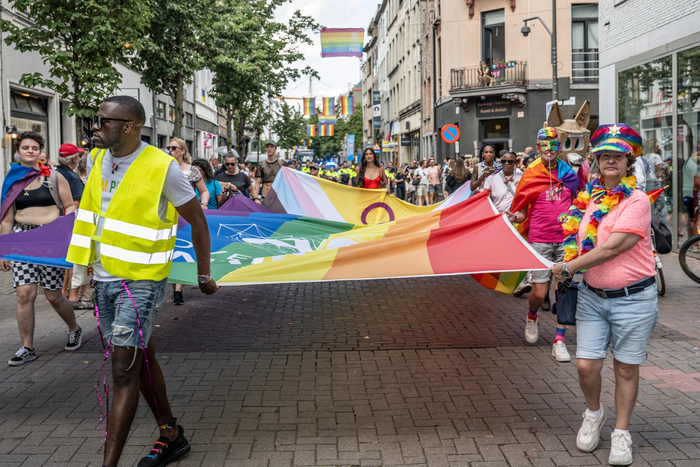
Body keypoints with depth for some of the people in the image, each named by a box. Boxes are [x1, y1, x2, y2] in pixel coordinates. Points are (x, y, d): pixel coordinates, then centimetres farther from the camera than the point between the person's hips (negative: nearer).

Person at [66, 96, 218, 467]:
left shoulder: (163, 168, -15)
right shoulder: (96, 159, 5)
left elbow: (197, 221, -5)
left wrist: (203, 275, 1)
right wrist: (84, 262, 23)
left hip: (141, 281, -7)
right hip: (104, 279, 7)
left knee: (124, 372, -8)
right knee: (142, 360, 16)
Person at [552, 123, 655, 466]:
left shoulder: (637, 200, -11)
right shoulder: (589, 197, 8)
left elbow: (611, 249, -19)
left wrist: (568, 267, -14)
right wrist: (570, 269, 5)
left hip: (632, 298, -4)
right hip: (592, 295, 4)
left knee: (626, 368, 6)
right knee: (586, 365, -1)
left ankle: (621, 433, 23)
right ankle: (593, 414, 28)